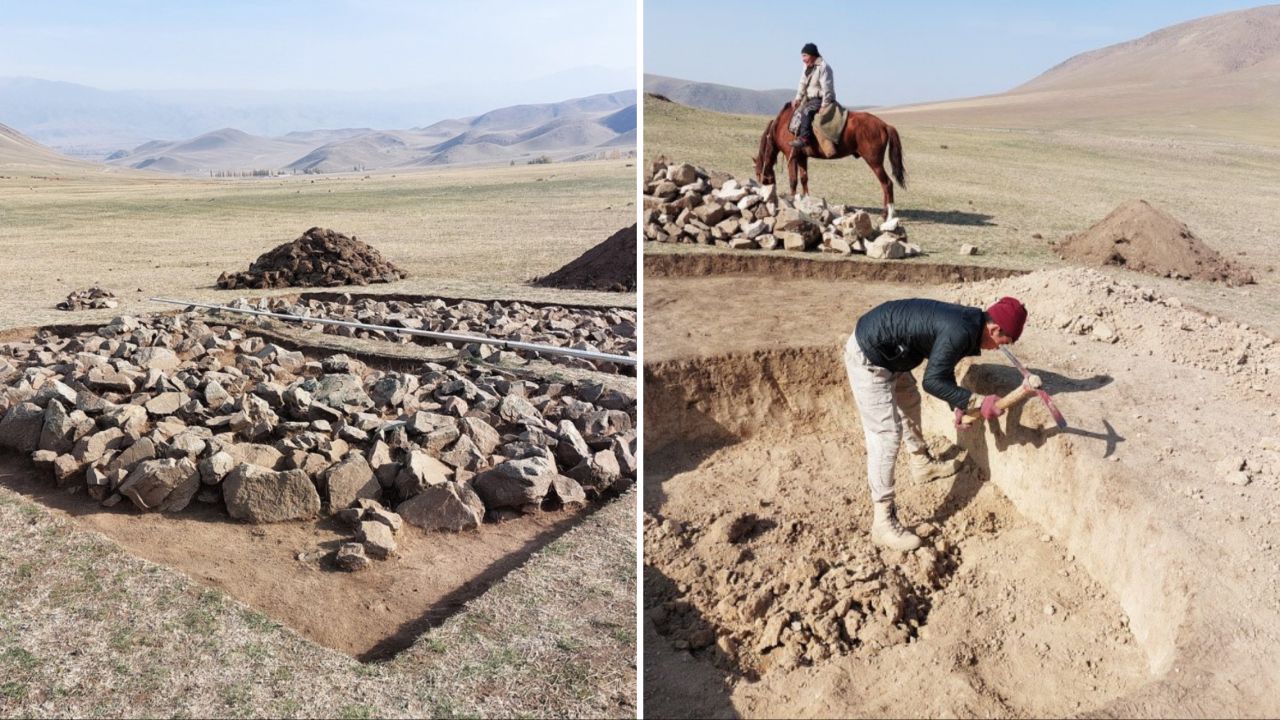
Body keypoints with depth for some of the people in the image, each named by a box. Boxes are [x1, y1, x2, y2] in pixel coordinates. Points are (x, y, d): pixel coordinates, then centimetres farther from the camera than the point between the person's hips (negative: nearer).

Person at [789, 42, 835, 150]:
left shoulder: (823, 67, -16)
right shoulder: (807, 67, 9)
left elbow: (826, 88, -19)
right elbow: (802, 84, 12)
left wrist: (824, 106, -22)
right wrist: (798, 98, -1)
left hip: (821, 99, -10)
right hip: (809, 98, 10)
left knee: (806, 111, -31)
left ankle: (804, 137, -39)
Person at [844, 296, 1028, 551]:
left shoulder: (967, 320, 4)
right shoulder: (960, 332, -26)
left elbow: (944, 370, 15)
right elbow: (933, 381, -23)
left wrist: (960, 406, 7)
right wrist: (978, 403, -21)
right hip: (868, 358, -11)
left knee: (909, 403, 30)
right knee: (886, 435, -10)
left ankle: (922, 464, 55)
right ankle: (883, 522, -5)